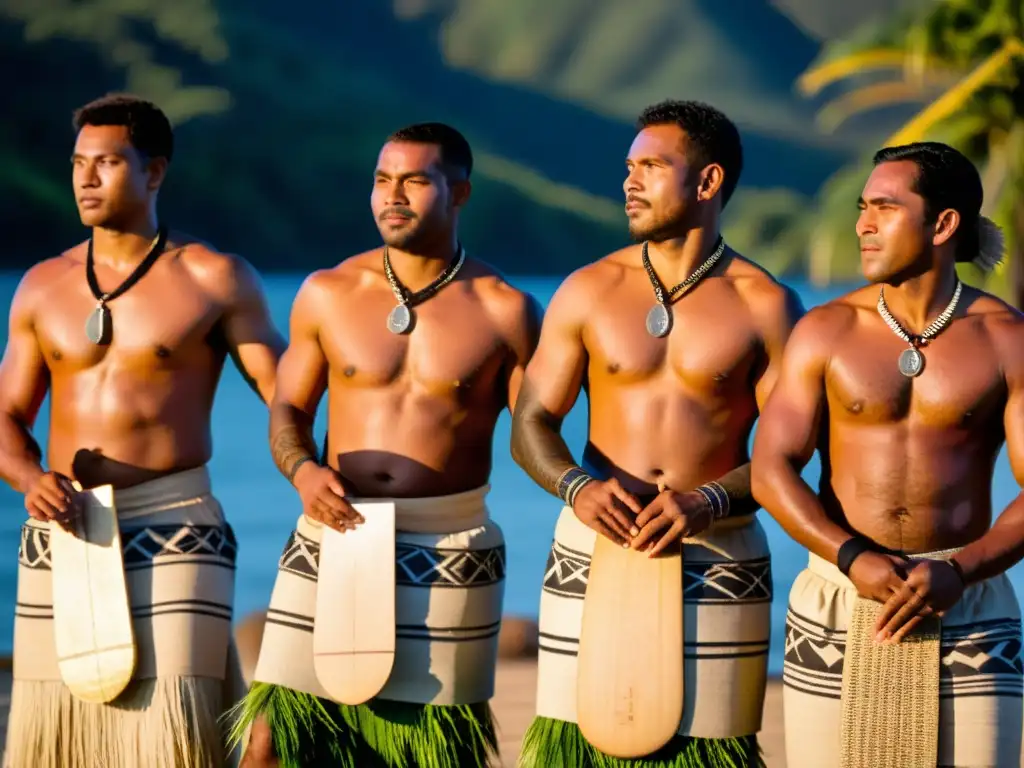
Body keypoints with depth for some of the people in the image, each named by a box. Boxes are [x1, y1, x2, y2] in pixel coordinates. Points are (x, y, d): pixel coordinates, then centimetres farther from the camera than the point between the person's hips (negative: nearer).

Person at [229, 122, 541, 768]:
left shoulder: (504, 310, 0)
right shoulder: (327, 294, 6)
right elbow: (288, 409, 12)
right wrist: (302, 470, -8)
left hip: (449, 556, -1)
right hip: (332, 541, 2)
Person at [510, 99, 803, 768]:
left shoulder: (765, 305, 0)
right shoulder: (589, 291, 6)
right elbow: (531, 422, 5)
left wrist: (708, 502, -20)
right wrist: (577, 487, -16)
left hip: (718, 561, -1)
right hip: (595, 552, 1)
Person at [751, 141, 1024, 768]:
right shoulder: (826, 331, 2)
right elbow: (771, 471, -3)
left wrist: (958, 573, -22)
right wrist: (855, 560, -18)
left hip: (967, 606, -1)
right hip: (839, 602, 1)